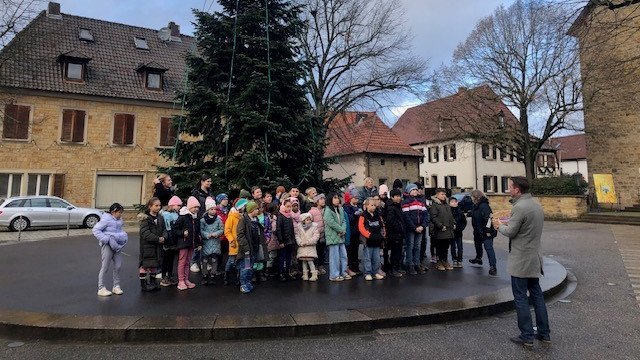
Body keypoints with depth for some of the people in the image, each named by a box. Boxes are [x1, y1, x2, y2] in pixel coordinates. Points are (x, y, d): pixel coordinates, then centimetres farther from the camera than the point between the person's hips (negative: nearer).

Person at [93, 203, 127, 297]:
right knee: (105, 267, 1)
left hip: (117, 245, 7)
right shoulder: (106, 219, -11)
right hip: (107, 246, -7)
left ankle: (116, 286, 22)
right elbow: (95, 230, -14)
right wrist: (106, 239, -20)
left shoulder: (119, 220, 11)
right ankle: (101, 288, 12)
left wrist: (123, 235, 6)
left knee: (118, 266, 9)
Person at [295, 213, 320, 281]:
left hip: (310, 247, -3)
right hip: (302, 247, 3)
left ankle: (314, 274, -3)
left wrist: (307, 242, -13)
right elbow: (297, 236, 5)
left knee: (310, 260, -11)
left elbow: (316, 237, -7)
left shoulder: (314, 226, -2)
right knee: (303, 260, 7)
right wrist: (300, 243, -11)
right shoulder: (299, 227, 4)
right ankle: (305, 274, 18)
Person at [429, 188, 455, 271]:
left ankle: (445, 261, 26)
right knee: (440, 247, 2)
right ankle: (439, 262, 13)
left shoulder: (447, 205, 18)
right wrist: (441, 226, -20)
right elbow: (433, 218, -17)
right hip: (440, 231, -7)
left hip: (449, 231, 7)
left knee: (446, 247, 15)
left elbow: (451, 216, 27)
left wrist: (453, 223, 13)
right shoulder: (434, 205, -9)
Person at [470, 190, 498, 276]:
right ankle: (478, 258, 49)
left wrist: (488, 230, -26)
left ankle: (492, 267, -9)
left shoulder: (484, 206, -22)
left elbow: (488, 218, -27)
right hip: (478, 231, 11)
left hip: (486, 233, -11)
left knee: (489, 248, -10)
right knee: (477, 245, 28)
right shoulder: (475, 206, 8)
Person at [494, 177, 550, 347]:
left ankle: (527, 336, 9)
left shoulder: (520, 207, -21)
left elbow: (510, 232, -16)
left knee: (521, 298, 2)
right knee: (537, 295, 17)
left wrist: (499, 225, 2)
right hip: (535, 257, 9)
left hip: (521, 260, -9)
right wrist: (508, 222, 13)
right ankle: (544, 333, 25)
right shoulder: (536, 204, 8)